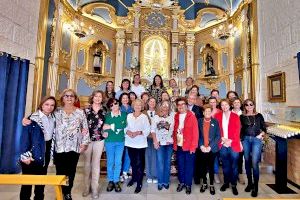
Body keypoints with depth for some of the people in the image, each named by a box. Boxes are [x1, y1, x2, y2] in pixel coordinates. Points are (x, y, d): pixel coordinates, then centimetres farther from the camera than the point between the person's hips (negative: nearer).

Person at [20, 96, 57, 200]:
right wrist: (25, 155, -19)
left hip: (46, 152, 6)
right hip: (33, 153, -5)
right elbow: (25, 136, -16)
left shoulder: (53, 119, 4)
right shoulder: (33, 118, -13)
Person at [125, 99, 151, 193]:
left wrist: (138, 132, -21)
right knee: (133, 162, 18)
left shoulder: (144, 117, -5)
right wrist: (127, 131, -13)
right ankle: (134, 177, 39)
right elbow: (125, 127, 7)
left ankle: (139, 183, 17)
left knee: (139, 163, 2)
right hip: (130, 142, 3)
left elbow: (147, 130, -8)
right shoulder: (129, 116, 5)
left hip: (140, 143, -3)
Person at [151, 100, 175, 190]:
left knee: (167, 163, 9)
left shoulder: (172, 116, 1)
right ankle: (160, 182, 17)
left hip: (169, 142, 1)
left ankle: (166, 181, 24)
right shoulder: (156, 117, 2)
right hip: (159, 143, 0)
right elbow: (153, 130, 1)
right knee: (160, 163, 1)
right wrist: (155, 141, -6)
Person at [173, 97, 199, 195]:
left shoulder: (192, 116, -7)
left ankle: (188, 184, 28)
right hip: (178, 146, 4)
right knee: (180, 166, 15)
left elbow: (195, 133, -9)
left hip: (189, 146, -3)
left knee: (189, 166, 10)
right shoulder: (176, 116, 6)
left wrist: (193, 146, -12)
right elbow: (174, 131, 9)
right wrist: (175, 143, 4)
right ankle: (181, 182, 34)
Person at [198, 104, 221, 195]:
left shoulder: (215, 122, 0)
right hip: (202, 148, 1)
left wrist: (210, 146, -12)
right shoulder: (199, 121, 3)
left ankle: (211, 185, 26)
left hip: (212, 149, -1)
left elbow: (218, 136, -4)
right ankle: (204, 183, 29)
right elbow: (197, 135, 1)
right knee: (203, 166, 10)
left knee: (211, 167, 9)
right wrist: (201, 145, -9)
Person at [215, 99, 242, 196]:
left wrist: (231, 141, -12)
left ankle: (234, 185, 22)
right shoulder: (218, 116, 4)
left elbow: (237, 131, -3)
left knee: (234, 165, 7)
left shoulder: (235, 116, 1)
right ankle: (226, 182, 28)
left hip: (233, 144, -1)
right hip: (223, 144, 1)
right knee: (225, 165, 13)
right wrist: (222, 139, -9)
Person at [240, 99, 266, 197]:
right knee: (247, 161, 8)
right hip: (245, 140, 1)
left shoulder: (259, 115, 6)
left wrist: (261, 134, -8)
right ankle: (249, 183, 24)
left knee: (254, 162, -7)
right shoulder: (242, 117, 5)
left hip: (256, 140, -1)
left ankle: (255, 186, 6)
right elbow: (239, 129, 5)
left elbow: (264, 128, 10)